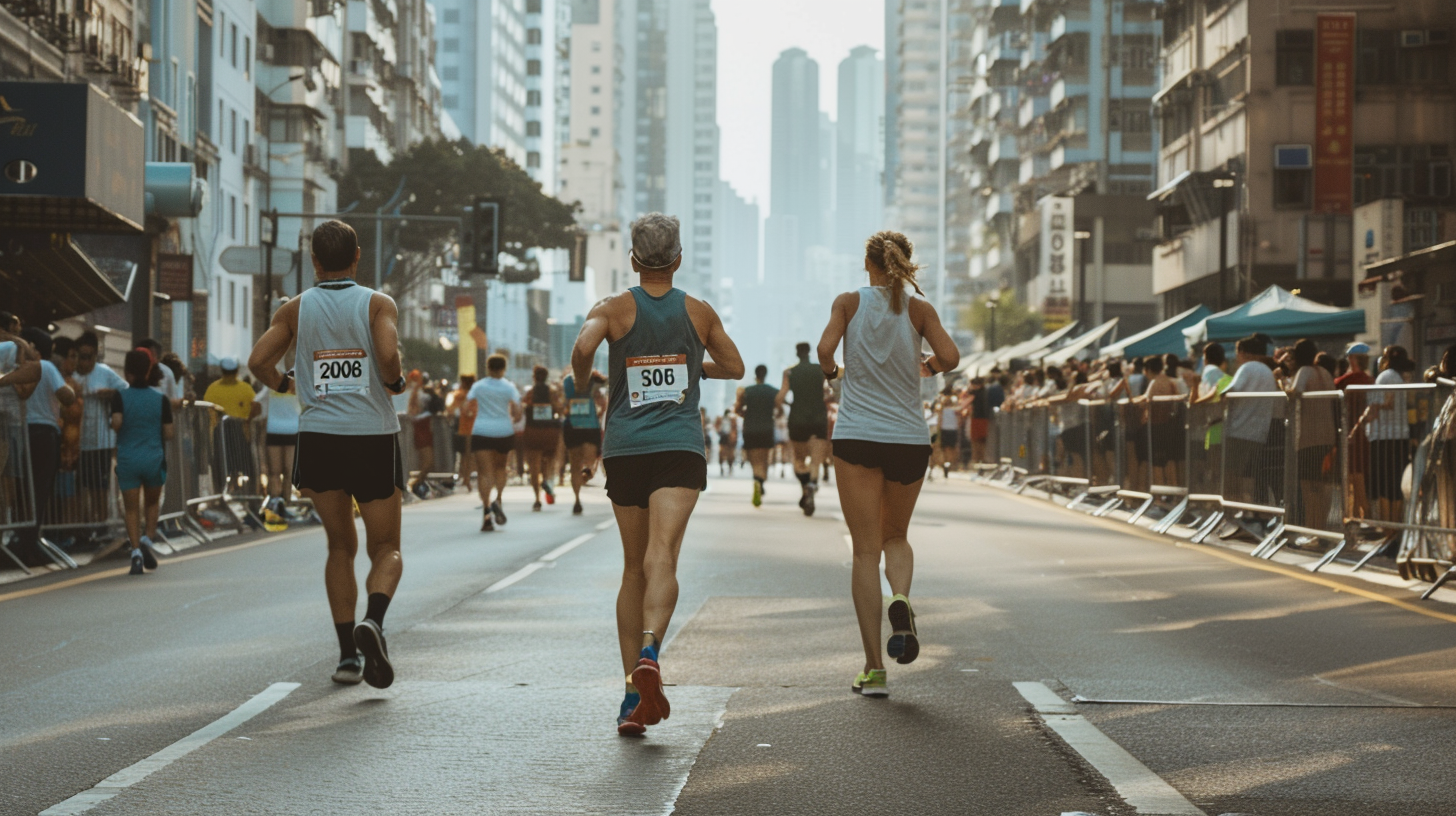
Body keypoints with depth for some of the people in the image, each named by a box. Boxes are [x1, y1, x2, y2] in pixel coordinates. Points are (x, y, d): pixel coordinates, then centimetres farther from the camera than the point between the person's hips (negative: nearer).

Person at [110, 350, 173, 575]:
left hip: (127, 460, -1)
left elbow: (116, 423, -22)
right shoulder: (161, 399, -3)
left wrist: (112, 425, 1)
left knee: (132, 509, 7)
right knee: (152, 503, 21)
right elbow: (169, 433, -4)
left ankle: (136, 550, -6)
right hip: (154, 458, 1)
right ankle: (147, 538, 1)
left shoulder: (120, 396, -7)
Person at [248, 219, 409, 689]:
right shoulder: (378, 304, -1)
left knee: (341, 548, 15)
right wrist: (397, 383, 2)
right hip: (374, 437, -2)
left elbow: (258, 362, -2)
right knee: (386, 549, 8)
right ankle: (372, 622, -22)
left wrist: (282, 384, 18)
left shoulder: (296, 310, 6)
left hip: (320, 438, 2)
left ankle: (347, 653, 8)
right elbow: (388, 356, -18)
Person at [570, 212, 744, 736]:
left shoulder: (615, 309, 2)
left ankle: (633, 696, 10)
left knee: (634, 568, 11)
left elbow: (584, 346, -18)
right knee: (661, 559, -16)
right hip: (679, 448, -1)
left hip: (624, 450, 1)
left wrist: (581, 381, 2)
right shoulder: (699, 313, 8)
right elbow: (733, 367, 20)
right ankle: (649, 651, -43)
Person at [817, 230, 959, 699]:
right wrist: (929, 368, 13)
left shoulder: (849, 303, 1)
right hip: (909, 439, 1)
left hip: (857, 437, -1)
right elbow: (950, 357, -9)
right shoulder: (918, 309, 2)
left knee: (866, 551, 2)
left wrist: (829, 370, 9)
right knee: (896, 537, 22)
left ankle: (874, 668, -4)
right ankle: (901, 599, -12)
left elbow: (826, 349, -13)